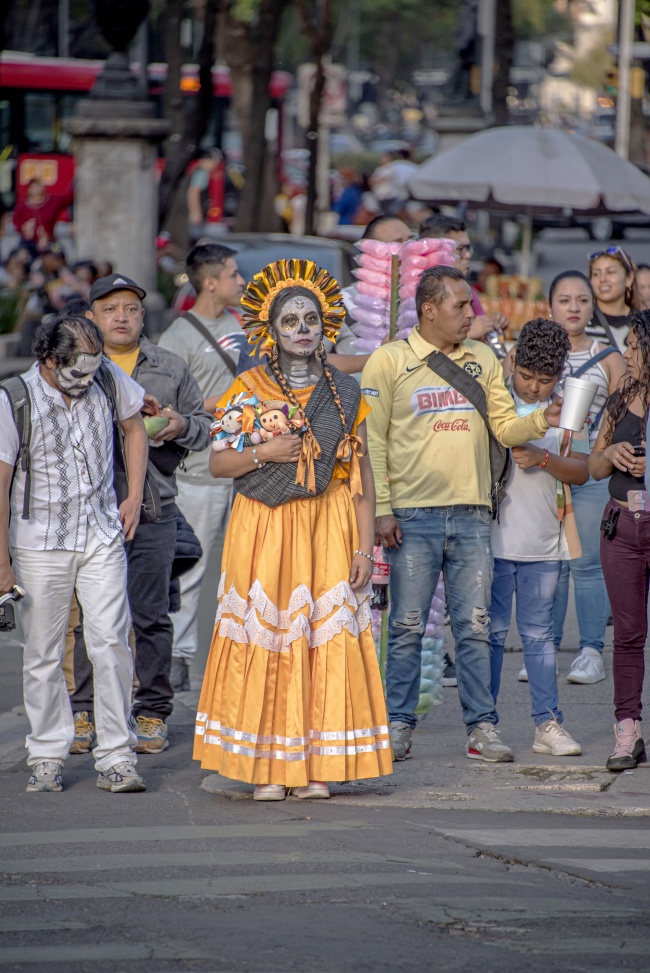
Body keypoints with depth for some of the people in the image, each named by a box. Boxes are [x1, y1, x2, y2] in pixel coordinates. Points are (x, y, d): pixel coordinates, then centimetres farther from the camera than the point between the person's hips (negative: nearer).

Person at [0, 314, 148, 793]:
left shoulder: (109, 380, -4)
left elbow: (134, 426, 17)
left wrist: (134, 497, 9)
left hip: (103, 537, 2)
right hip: (41, 543, -2)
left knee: (111, 642, -7)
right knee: (43, 654, 4)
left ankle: (117, 758, -3)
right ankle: (48, 757, 16)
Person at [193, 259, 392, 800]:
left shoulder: (345, 395, 8)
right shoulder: (249, 390, 5)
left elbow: (362, 479, 5)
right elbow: (218, 463, 3)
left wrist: (365, 547, -3)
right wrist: (263, 454, -14)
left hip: (329, 529, 1)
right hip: (264, 531, -1)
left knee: (328, 639, -4)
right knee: (264, 637, -5)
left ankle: (317, 768, 1)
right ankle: (268, 768, -1)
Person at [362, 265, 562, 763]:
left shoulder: (483, 360, 12)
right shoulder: (389, 362, 0)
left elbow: (505, 427, 10)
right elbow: (372, 441, -2)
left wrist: (542, 420, -11)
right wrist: (381, 509, -9)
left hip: (471, 515, 3)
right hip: (413, 516, -3)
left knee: (475, 625, 2)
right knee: (408, 627, 0)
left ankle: (483, 727, 5)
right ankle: (399, 724, 8)